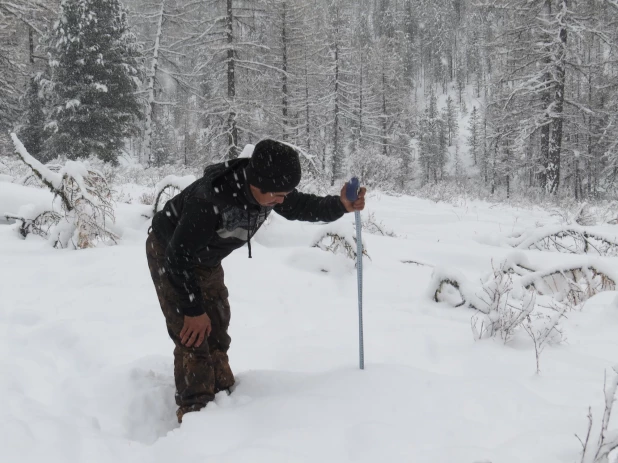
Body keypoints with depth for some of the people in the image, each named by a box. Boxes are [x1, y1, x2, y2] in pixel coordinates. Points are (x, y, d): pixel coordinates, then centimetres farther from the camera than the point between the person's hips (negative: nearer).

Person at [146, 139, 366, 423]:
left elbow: (302, 207, 2)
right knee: (193, 335, -14)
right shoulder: (211, 199, -41)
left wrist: (341, 206, -18)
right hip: (169, 252, -7)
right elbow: (179, 256, -32)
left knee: (216, 332, 9)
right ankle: (196, 411, -7)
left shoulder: (269, 187, -20)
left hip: (206, 259, 7)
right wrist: (193, 310, -23)